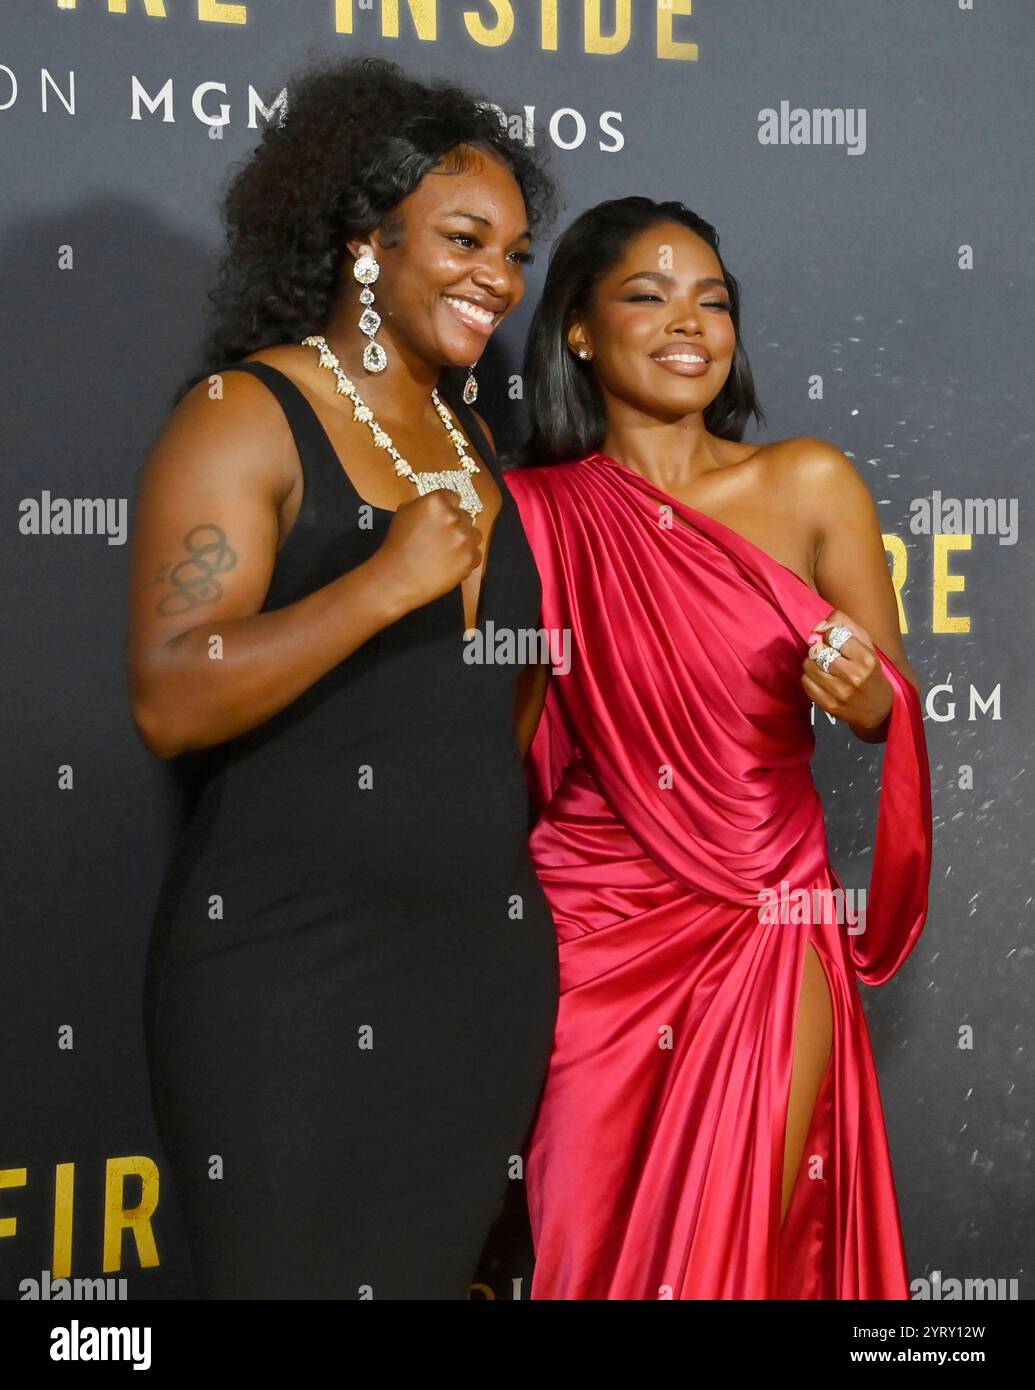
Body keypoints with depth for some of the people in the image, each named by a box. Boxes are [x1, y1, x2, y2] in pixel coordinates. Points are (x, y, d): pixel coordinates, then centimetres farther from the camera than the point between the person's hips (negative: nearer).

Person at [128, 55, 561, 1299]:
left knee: (435, 1269, 14)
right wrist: (386, 581, -24)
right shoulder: (245, 415, -9)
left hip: (486, 965, 7)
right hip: (291, 981, -7)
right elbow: (170, 702, -20)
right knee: (299, 1272, 2)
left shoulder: (472, 436, 13)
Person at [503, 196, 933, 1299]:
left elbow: (893, 700, 5)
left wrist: (866, 700, -17)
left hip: (771, 927, 0)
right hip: (591, 926, 0)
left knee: (741, 1252, 2)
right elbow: (506, 733, 4)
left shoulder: (808, 484, -1)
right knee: (580, 1247, 6)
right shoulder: (529, 511, -1)